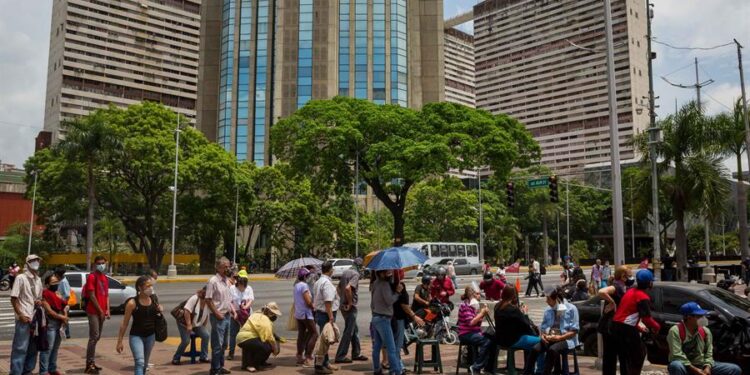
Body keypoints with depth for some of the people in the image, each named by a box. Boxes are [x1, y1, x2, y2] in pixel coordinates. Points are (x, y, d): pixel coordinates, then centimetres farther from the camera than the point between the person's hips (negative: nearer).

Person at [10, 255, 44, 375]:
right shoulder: (21, 278, -5)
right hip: (24, 318, -7)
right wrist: (20, 315, -14)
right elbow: (13, 298, -8)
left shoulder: (38, 280, 14)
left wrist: (39, 301, 0)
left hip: (35, 318, 7)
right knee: (20, 347, -6)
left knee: (33, 347, 12)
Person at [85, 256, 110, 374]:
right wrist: (100, 311, -13)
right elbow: (92, 296, -14)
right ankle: (89, 365, -6)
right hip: (93, 311, -8)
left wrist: (107, 310, 5)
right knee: (94, 337, -10)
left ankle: (92, 362, 21)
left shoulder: (105, 278, 15)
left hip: (101, 312, 8)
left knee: (97, 337, 12)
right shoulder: (92, 277, -9)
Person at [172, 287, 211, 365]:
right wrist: (189, 325, -25)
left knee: (206, 335, -12)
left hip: (197, 324, 6)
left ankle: (203, 357, -1)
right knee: (186, 341, -17)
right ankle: (176, 358, 4)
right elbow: (186, 311, -26)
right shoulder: (194, 298, -24)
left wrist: (204, 327, 1)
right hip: (184, 323, -6)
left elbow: (207, 315, 4)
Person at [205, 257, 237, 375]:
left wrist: (233, 310, 9)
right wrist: (217, 314, -17)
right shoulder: (213, 281, -12)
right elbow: (208, 300, -16)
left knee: (223, 344, 15)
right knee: (217, 344, -5)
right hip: (218, 317, -8)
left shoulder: (226, 281, 13)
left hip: (227, 316, 8)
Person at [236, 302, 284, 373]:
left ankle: (261, 362, 24)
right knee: (266, 347, -27)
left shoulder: (259, 316, 17)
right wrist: (275, 349, -6)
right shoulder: (265, 320, -15)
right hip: (245, 339, -11)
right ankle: (249, 364, -14)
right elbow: (268, 337, -18)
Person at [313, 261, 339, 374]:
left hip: (319, 313, 10)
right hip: (326, 315, -10)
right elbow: (328, 302, -23)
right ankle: (319, 365, 1)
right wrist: (331, 317, -22)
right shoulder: (327, 283, -18)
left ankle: (325, 363, 29)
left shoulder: (318, 282, 14)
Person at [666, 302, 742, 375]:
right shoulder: (676, 331, -14)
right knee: (676, 366, -42)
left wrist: (707, 367, -13)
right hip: (686, 367, -6)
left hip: (702, 366, 6)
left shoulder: (705, 331, 4)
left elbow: (709, 353, 5)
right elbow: (676, 355, -21)